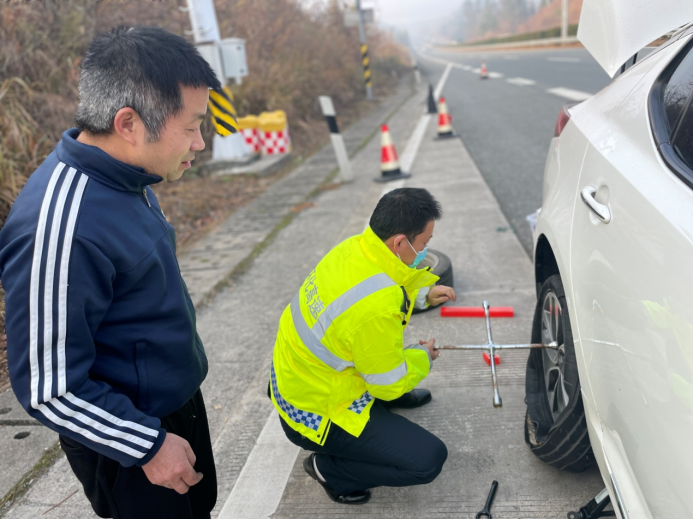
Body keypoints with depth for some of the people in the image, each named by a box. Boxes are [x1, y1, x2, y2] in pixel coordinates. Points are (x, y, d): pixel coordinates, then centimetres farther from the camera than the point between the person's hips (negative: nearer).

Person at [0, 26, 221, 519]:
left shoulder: (124, 180, -5)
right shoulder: (58, 229, -34)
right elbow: (50, 389, -27)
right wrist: (149, 445, -18)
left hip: (180, 401, 8)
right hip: (127, 449, -8)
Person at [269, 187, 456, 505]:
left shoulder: (354, 248, -11)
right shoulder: (376, 307, -35)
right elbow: (390, 383, -18)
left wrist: (423, 294, 9)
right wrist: (423, 356, 0)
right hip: (314, 414, -8)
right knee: (429, 459, -8)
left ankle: (387, 399, 35)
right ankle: (329, 469, 6)